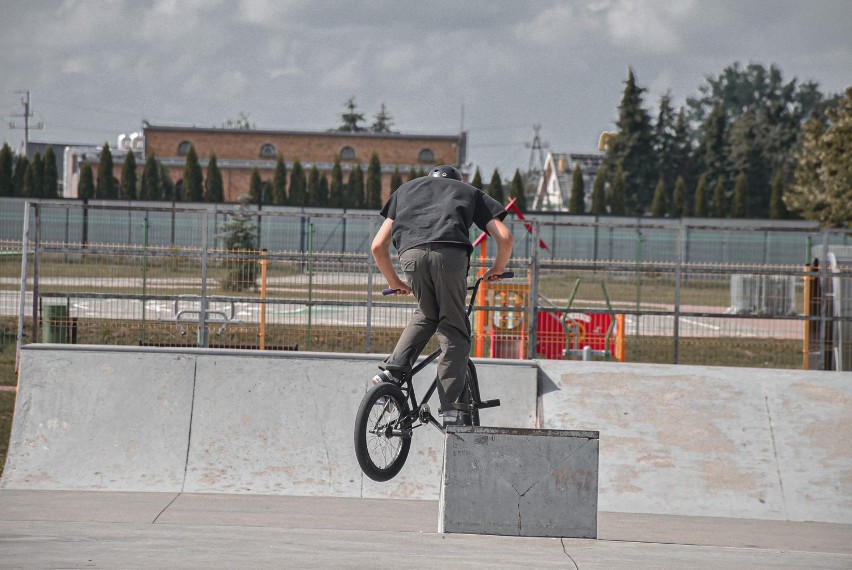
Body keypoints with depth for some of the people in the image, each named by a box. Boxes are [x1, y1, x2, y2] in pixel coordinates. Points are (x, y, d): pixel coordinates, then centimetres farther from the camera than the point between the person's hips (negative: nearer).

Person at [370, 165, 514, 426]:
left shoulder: (406, 189, 38)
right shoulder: (469, 191, 35)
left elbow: (378, 246, 30)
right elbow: (504, 237, 21)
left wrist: (395, 283, 43)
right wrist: (498, 269, 39)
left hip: (411, 254, 2)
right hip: (450, 252, -2)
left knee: (426, 315, 27)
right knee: (453, 331, 6)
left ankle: (394, 370, 9)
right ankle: (452, 410, -1)